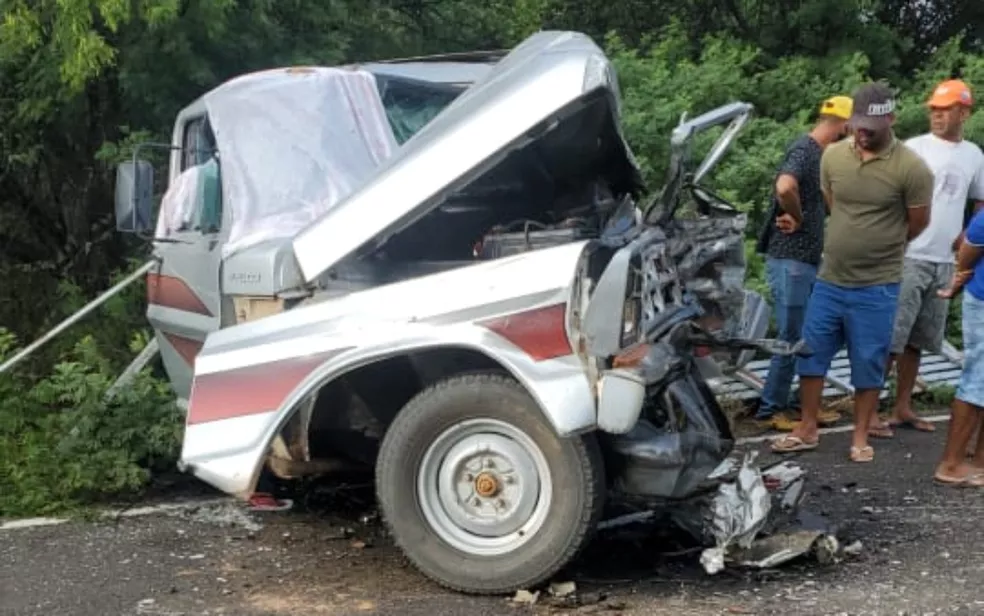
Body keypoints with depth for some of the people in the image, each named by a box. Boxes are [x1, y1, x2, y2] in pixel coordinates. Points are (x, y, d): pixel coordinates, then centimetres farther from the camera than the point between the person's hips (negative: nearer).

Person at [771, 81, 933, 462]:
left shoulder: (911, 168, -14)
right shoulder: (833, 156, -1)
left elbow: (918, 222, -1)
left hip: (877, 287, -4)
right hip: (829, 280, 4)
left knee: (868, 364, 7)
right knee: (810, 353, 10)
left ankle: (860, 438, 23)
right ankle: (808, 430, 25)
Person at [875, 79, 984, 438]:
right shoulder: (914, 148, -5)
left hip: (945, 262, 5)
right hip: (908, 257, -5)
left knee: (917, 340, 12)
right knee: (890, 338, -7)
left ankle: (902, 409, 22)